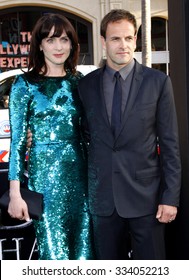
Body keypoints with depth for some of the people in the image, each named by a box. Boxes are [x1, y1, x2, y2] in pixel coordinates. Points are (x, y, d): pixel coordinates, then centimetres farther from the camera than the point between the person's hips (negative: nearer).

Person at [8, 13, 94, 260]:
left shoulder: (79, 80, 6)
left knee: (84, 248, 11)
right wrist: (15, 193, -9)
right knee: (54, 252, 6)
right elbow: (17, 140, -6)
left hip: (80, 172, 4)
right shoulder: (25, 84, -5)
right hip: (45, 174, -4)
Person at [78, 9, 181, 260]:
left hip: (145, 194, -2)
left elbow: (170, 143, -4)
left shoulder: (158, 82, -3)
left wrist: (171, 197, -7)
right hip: (102, 195, 2)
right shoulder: (86, 85, 4)